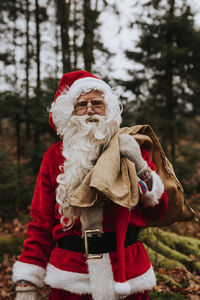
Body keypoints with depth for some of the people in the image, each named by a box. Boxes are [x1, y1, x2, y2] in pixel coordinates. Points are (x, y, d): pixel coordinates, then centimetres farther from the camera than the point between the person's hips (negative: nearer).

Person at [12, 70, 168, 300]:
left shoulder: (130, 149, 1)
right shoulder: (55, 156, 0)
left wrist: (140, 167, -14)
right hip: (70, 276, 0)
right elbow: (41, 222, 0)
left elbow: (158, 210, 0)